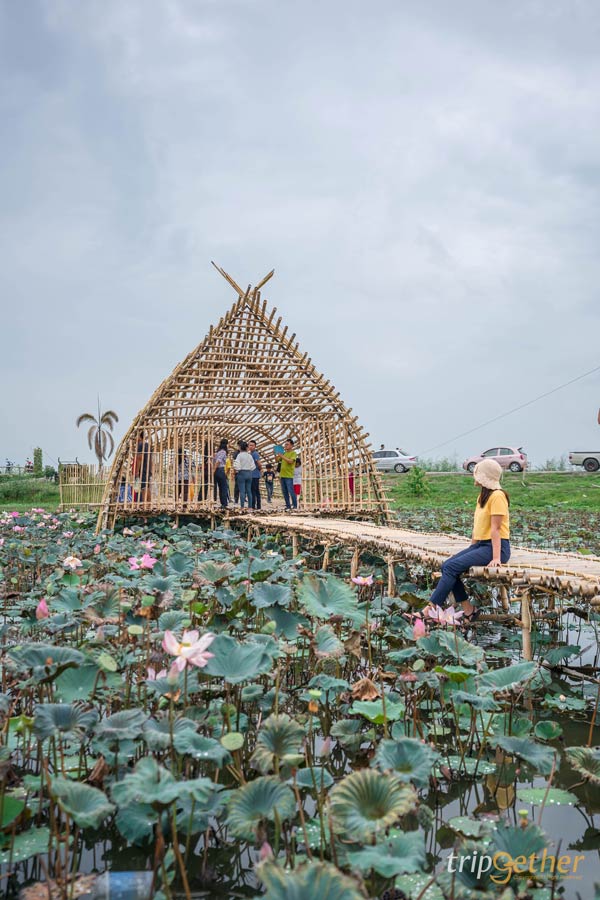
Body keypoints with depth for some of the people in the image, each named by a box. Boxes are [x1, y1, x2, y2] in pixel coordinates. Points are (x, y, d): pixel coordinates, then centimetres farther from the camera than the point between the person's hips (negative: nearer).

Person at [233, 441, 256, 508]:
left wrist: (237, 470, 0)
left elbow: (236, 465, -17)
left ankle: (242, 506, -6)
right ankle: (250, 506, 10)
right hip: (249, 473, 5)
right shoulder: (250, 455, 6)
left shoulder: (239, 455, -8)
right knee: (249, 490, 9)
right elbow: (253, 466, 4)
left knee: (242, 491, -4)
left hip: (242, 473, -5)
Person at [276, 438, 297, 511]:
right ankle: (288, 506, 13)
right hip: (282, 475, 7)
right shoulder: (284, 453, 18)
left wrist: (282, 456, -21)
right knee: (284, 492, 8)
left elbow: (291, 461, -19)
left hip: (289, 476, -7)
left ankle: (295, 506, -3)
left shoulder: (293, 453, -3)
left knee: (291, 491, -8)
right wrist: (277, 455, 6)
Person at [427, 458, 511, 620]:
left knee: (452, 567, -21)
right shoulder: (482, 495, 18)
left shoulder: (497, 495, -11)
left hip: (496, 546, -9)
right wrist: (471, 549, 12)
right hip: (481, 544, 9)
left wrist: (496, 557, -20)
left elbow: (495, 529, -17)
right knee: (446, 565, -8)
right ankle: (468, 611, -4)